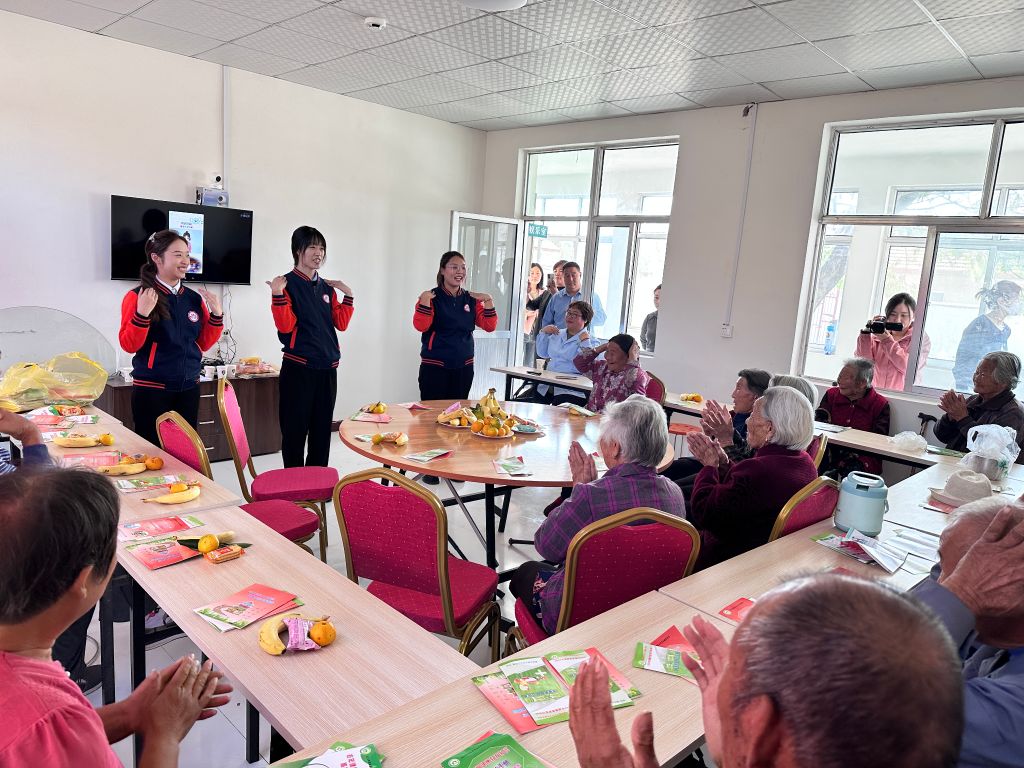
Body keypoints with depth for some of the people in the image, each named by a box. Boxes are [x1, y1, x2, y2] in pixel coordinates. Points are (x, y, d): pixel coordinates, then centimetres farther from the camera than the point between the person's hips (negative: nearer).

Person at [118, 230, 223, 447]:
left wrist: (216, 315, -1)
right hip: (151, 391, -4)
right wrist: (142, 314, -22)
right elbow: (129, 345, -8)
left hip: (189, 389, 5)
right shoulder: (137, 297, -6)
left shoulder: (195, 298, 7)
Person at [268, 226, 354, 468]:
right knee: (295, 429, 0)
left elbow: (340, 323, 12)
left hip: (327, 367, 6)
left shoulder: (327, 288, 13)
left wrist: (348, 296, 6)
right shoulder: (287, 284, -5)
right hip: (298, 367, -6)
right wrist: (277, 294, -24)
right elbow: (285, 326, -14)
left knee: (322, 428, 12)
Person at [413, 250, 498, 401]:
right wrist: (424, 300, -24)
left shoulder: (471, 299, 9)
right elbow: (421, 326, -15)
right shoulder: (432, 297, -4)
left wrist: (488, 301, -6)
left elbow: (490, 326, 5)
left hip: (464, 367, 4)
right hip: (434, 367, -4)